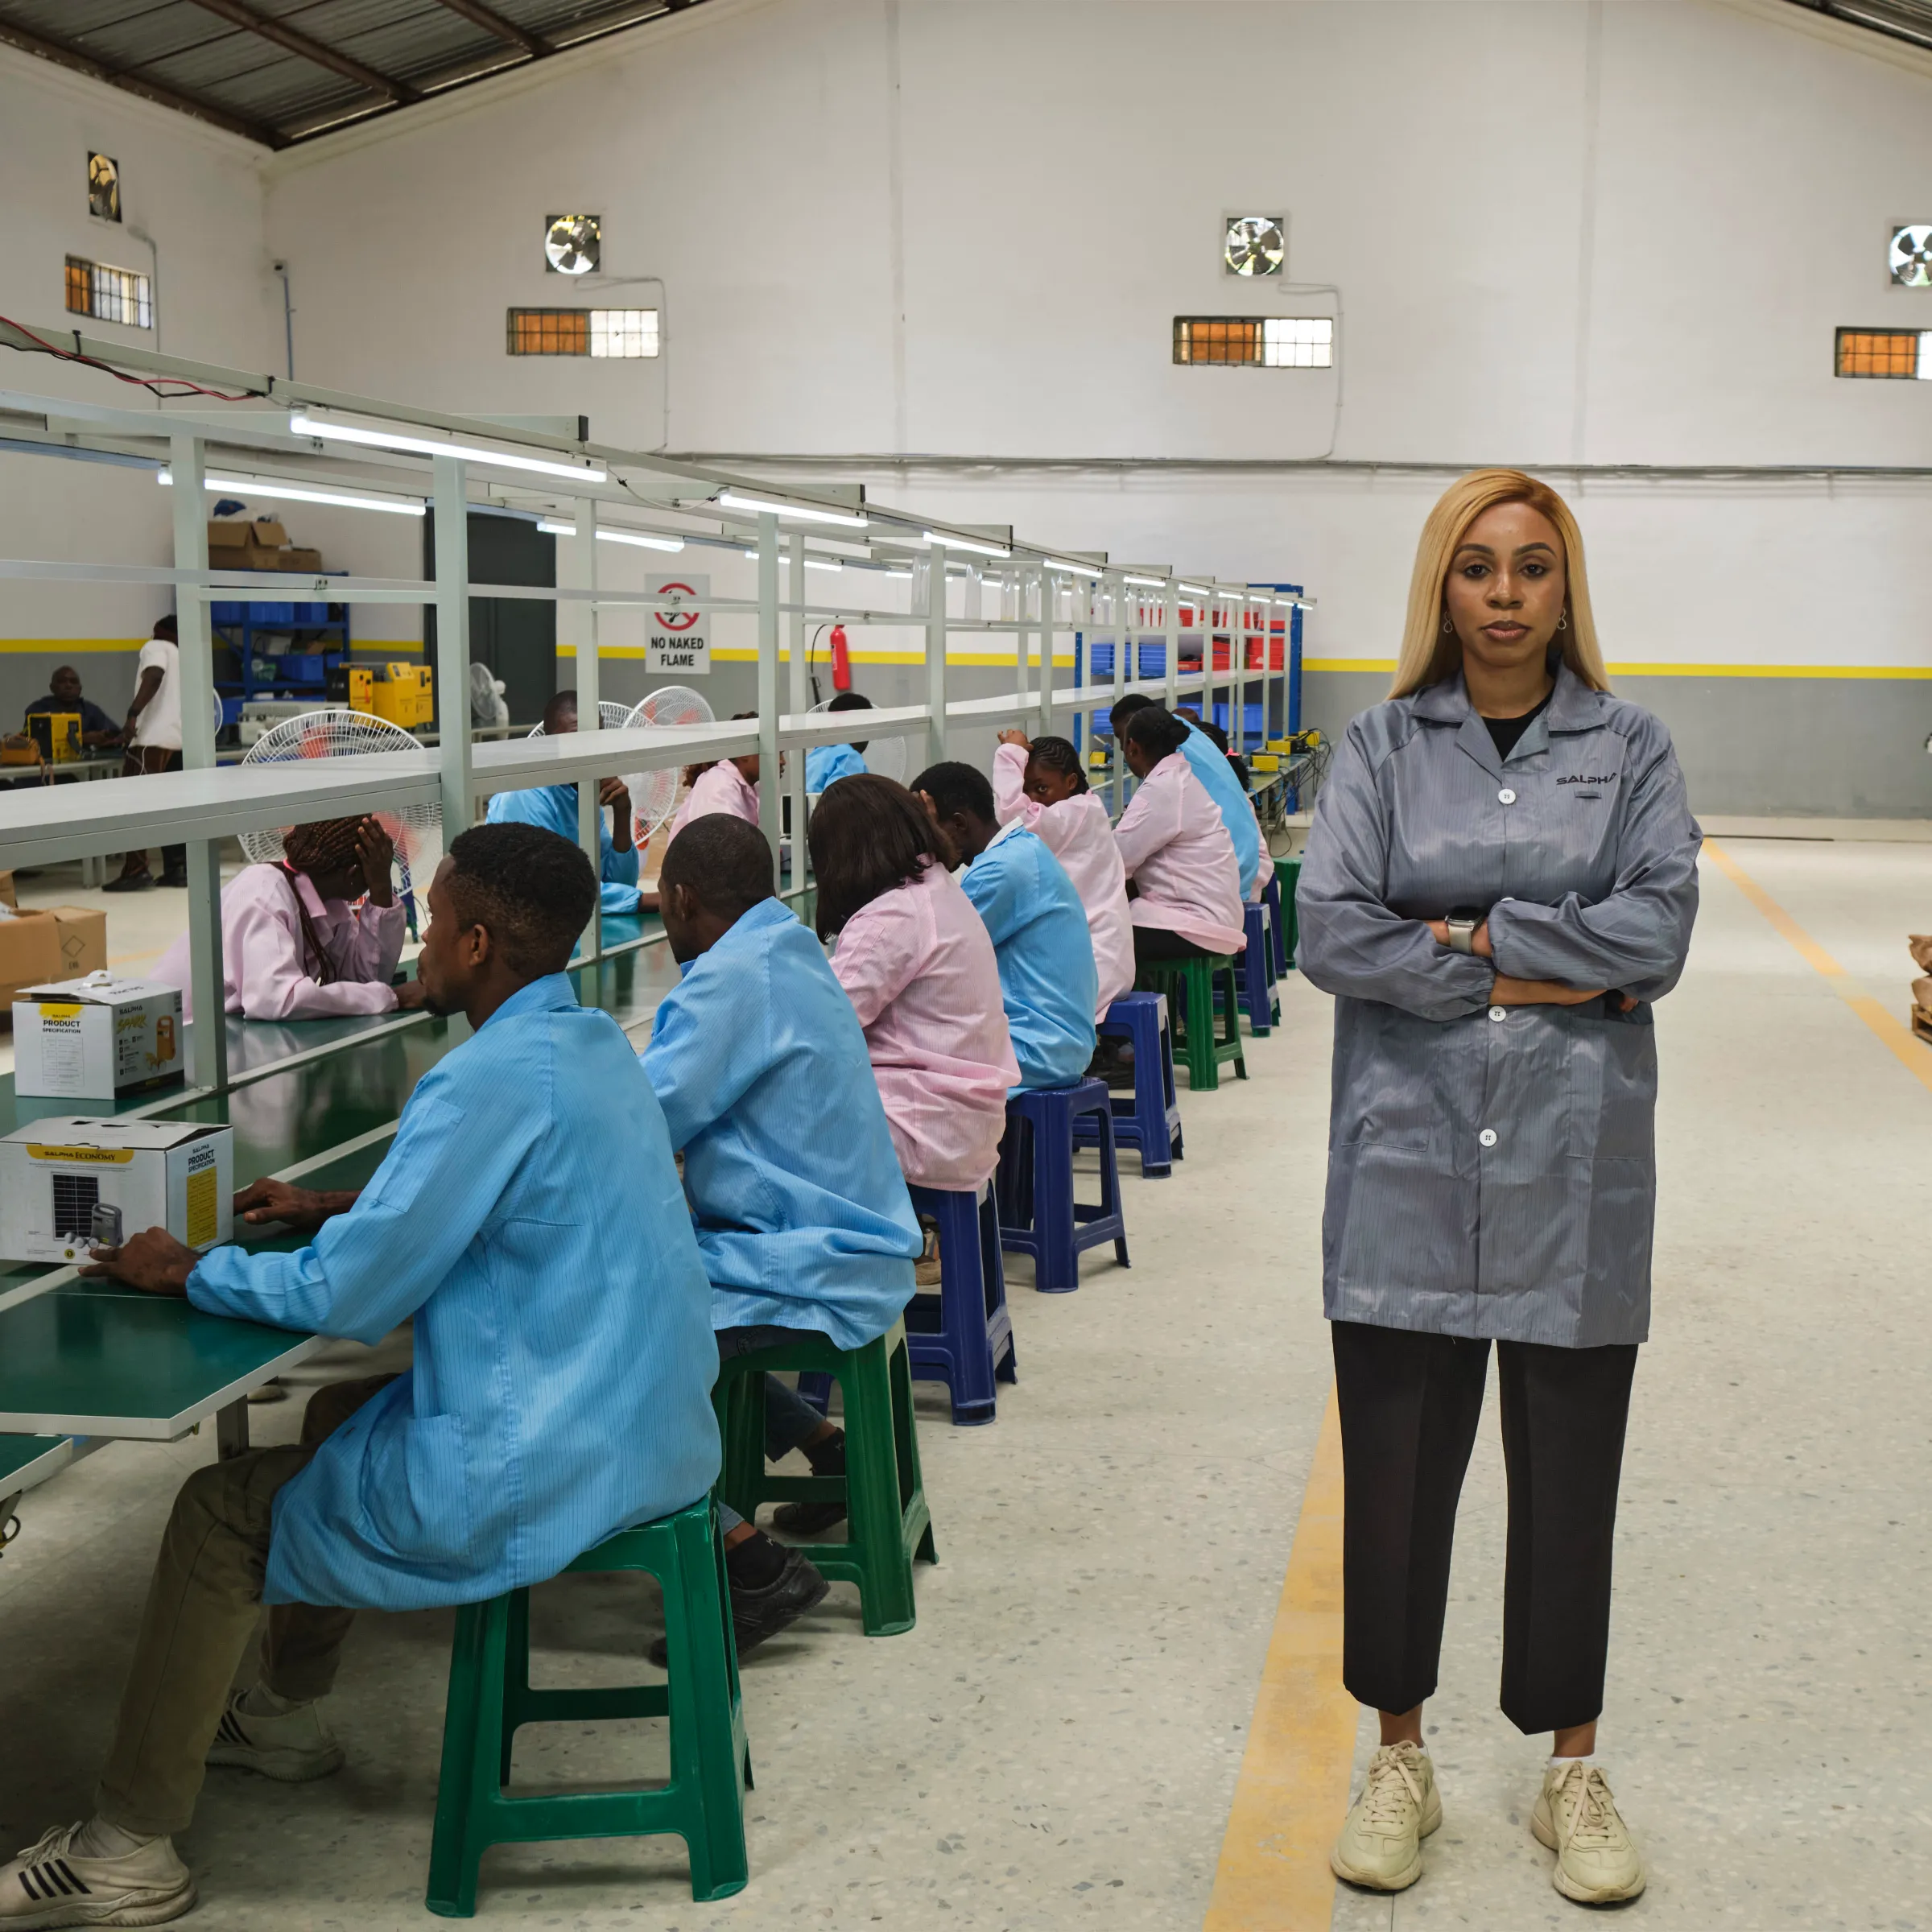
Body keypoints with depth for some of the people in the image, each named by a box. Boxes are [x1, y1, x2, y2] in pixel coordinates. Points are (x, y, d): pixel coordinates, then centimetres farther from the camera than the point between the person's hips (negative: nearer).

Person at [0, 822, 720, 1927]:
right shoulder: (595, 1042, 6)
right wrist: (336, 1210, 20)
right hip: (652, 1430, 9)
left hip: (544, 1474, -9)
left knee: (220, 1514, 5)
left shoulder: (491, 1081, -22)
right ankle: (286, 1715, 43)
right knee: (341, 1416, 28)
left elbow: (344, 1299, -18)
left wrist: (186, 1272, -2)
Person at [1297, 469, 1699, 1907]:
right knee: (1397, 1468, 7)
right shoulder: (1384, 747, 4)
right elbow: (1331, 933, -9)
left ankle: (1575, 1772, 27)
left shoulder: (1630, 749, 5)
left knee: (1570, 1476, 9)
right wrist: (1544, 977, -10)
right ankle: (1401, 1759, 26)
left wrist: (1465, 935, -10)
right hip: (1409, 1161, 0)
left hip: (1574, 1167, 0)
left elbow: (1657, 932, -8)